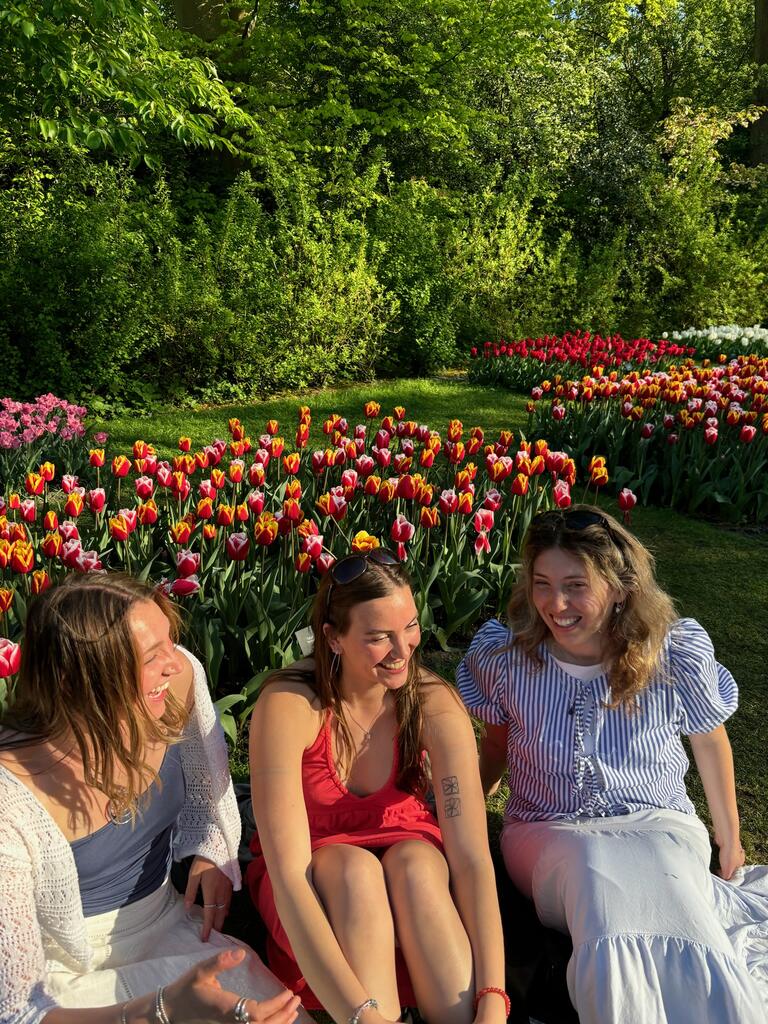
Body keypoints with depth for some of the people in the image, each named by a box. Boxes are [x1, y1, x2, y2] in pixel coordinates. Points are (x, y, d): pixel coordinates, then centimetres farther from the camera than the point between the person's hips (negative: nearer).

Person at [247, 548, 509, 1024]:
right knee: (356, 868, -36)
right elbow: (288, 873, -34)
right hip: (312, 882, -1)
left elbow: (472, 857, -26)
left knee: (415, 859, -34)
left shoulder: (435, 704, -21)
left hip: (412, 860, 2)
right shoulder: (289, 705, -27)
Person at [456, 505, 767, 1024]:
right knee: (609, 952, -33)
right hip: (551, 832, 1)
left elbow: (710, 741, 9)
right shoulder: (506, 655, -10)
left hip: (659, 826, 0)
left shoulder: (677, 654, -11)